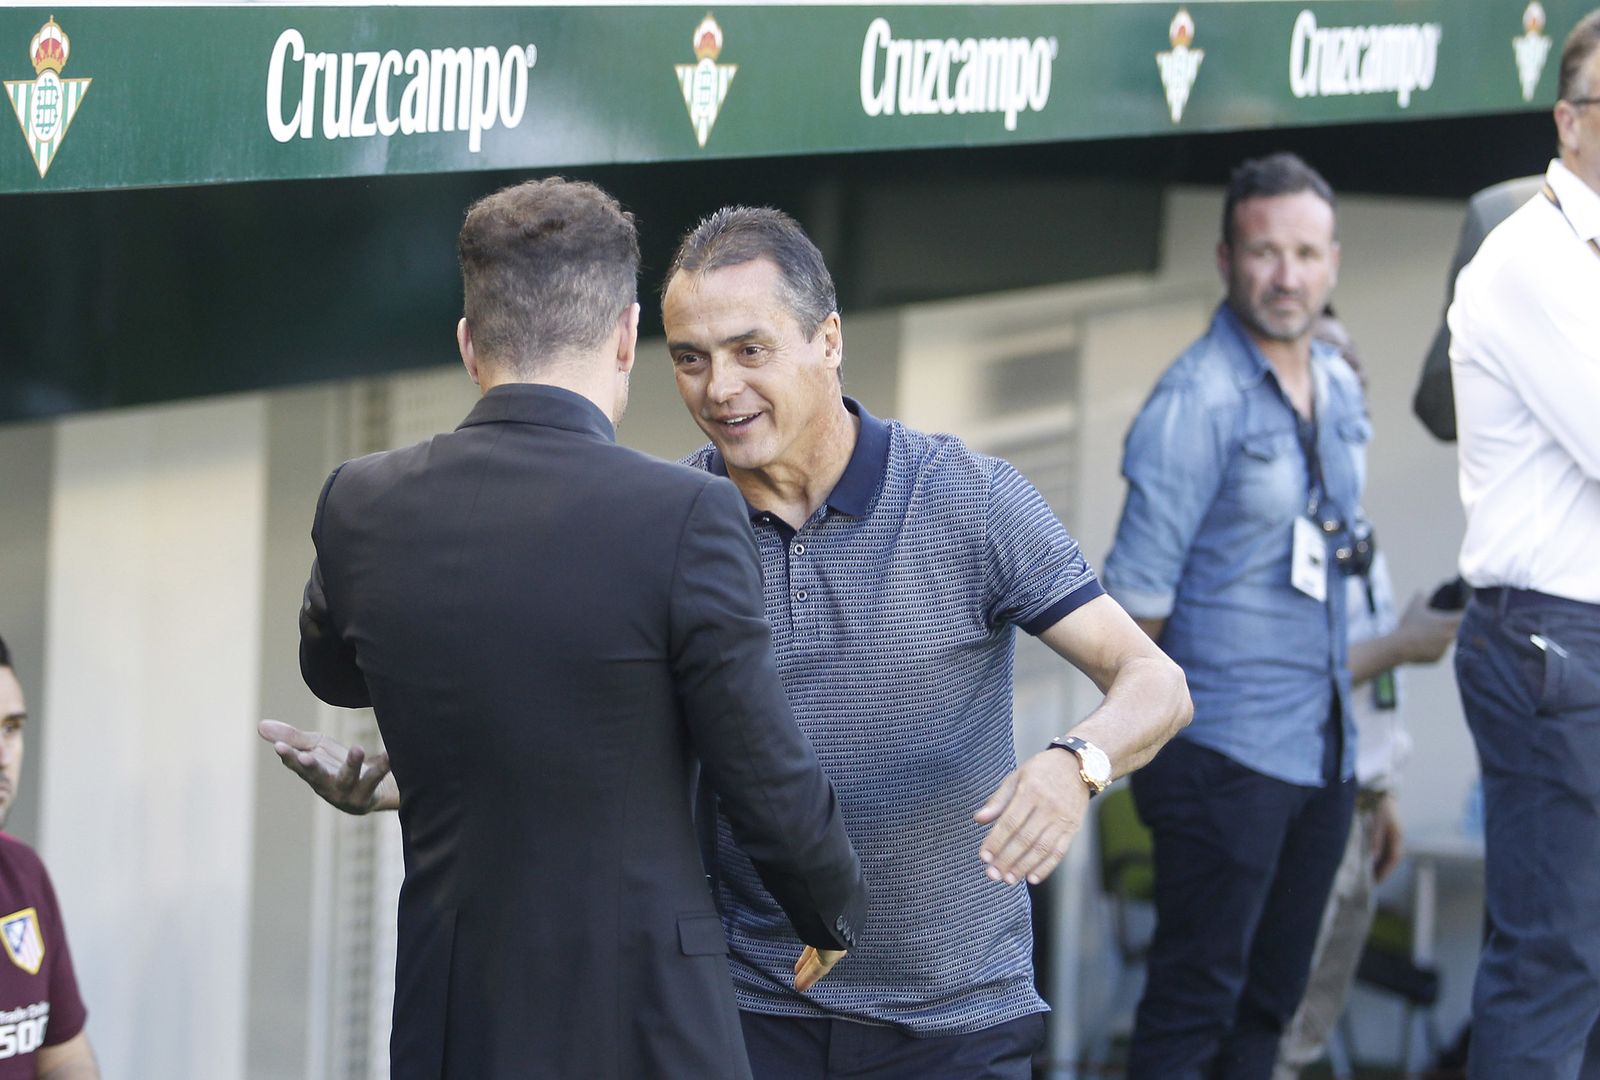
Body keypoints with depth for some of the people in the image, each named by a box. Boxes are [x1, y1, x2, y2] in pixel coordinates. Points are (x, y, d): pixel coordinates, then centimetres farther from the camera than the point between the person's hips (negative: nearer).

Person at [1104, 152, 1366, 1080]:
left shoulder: (1341, 392, 10)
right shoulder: (1197, 402, -14)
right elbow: (1138, 589, -12)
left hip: (1324, 750, 7)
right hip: (1228, 751, -7)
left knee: (1271, 1001, 11)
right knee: (1196, 1003, -5)